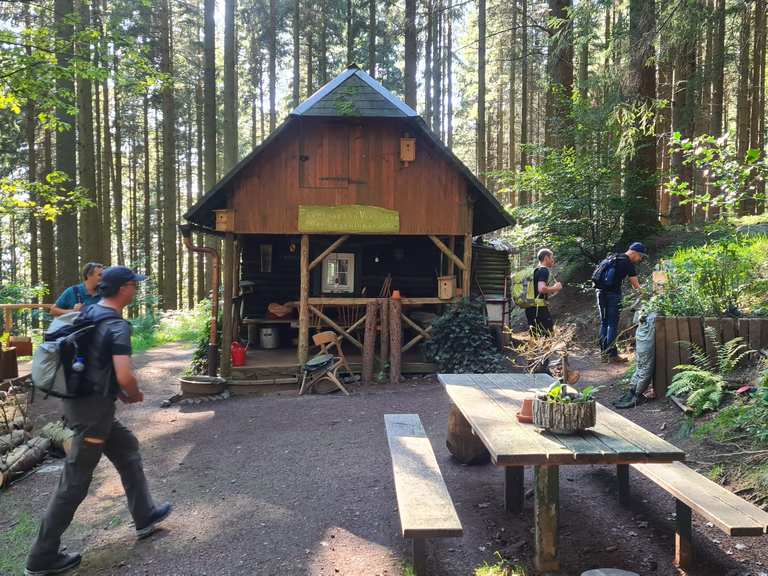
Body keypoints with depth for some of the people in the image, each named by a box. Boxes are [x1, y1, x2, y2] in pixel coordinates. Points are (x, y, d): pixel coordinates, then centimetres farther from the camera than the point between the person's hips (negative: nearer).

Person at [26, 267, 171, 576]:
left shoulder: (86, 314, 7)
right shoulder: (117, 326, -20)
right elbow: (125, 376, -29)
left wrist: (115, 390, 18)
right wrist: (135, 395, -7)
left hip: (78, 398, 9)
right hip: (93, 406, -9)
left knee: (127, 448, 21)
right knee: (75, 481, 2)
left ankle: (144, 516, 33)